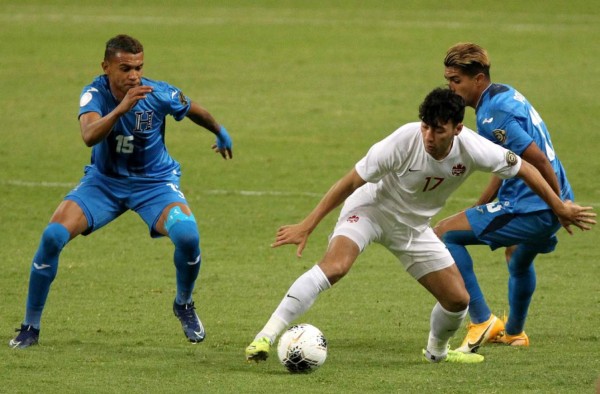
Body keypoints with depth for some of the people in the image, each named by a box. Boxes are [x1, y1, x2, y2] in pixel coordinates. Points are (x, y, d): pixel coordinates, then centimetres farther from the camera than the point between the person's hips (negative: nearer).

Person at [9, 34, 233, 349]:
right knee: (53, 235, -21)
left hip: (154, 182, 0)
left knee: (187, 236, -28)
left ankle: (184, 305, 5)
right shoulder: (95, 94, -21)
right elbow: (89, 136, -42)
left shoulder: (159, 95, -19)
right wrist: (122, 107, -56)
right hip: (104, 181, 0)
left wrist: (221, 134, 22)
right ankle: (30, 328, -4)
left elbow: (195, 112, 5)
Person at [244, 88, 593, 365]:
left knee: (458, 299, 3)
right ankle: (267, 336, -31)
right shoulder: (403, 143, -32)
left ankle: (437, 351, 38)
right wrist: (306, 227, -21)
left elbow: (523, 169, -5)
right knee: (334, 266, -32)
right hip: (370, 209, -4)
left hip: (414, 226, 5)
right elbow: (351, 182, -23)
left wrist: (560, 207, 4)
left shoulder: (473, 149, -23)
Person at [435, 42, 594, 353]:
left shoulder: (492, 114, -19)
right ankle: (514, 333, 60)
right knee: (519, 259, 39)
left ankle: (482, 321, -10)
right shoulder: (505, 95, 13)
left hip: (530, 209, -11)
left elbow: (538, 162, -24)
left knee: (444, 233, -7)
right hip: (549, 210, 11)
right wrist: (478, 207, 24)